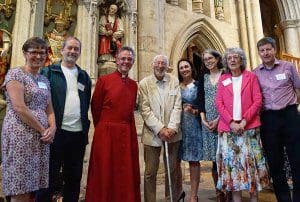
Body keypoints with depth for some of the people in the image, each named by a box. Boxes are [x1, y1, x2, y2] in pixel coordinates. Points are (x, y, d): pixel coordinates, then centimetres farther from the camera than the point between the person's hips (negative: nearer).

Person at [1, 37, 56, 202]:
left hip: (41, 138, 7)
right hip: (20, 136, -6)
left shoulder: (44, 80, 16)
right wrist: (42, 130, -10)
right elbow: (19, 108, -15)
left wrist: (52, 128, -3)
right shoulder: (15, 74, -4)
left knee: (33, 186, 11)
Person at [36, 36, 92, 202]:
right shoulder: (48, 72, 2)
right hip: (56, 132, -3)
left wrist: (86, 128, 9)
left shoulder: (84, 76, 13)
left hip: (78, 134, 4)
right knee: (50, 177, 7)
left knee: (74, 178, 15)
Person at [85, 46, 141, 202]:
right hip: (106, 133, -4)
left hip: (127, 134, 4)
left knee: (126, 174, 13)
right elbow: (95, 107, 0)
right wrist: (102, 127, 8)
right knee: (104, 173, 10)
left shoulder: (133, 85, 8)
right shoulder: (103, 80, -5)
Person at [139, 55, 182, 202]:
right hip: (152, 133, -2)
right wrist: (160, 129, -14)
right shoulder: (144, 83, 0)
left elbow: (177, 106, 0)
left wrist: (172, 128, -12)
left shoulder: (174, 81, 6)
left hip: (172, 133, 2)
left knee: (172, 170, 12)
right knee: (150, 172, 4)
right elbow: (144, 109, -6)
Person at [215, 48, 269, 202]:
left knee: (251, 159, 2)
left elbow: (257, 101, -1)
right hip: (228, 127, 1)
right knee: (231, 160, 1)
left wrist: (244, 120, -12)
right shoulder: (223, 79, 11)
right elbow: (219, 103, 3)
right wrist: (231, 122, -10)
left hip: (249, 127, -1)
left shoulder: (251, 76, 8)